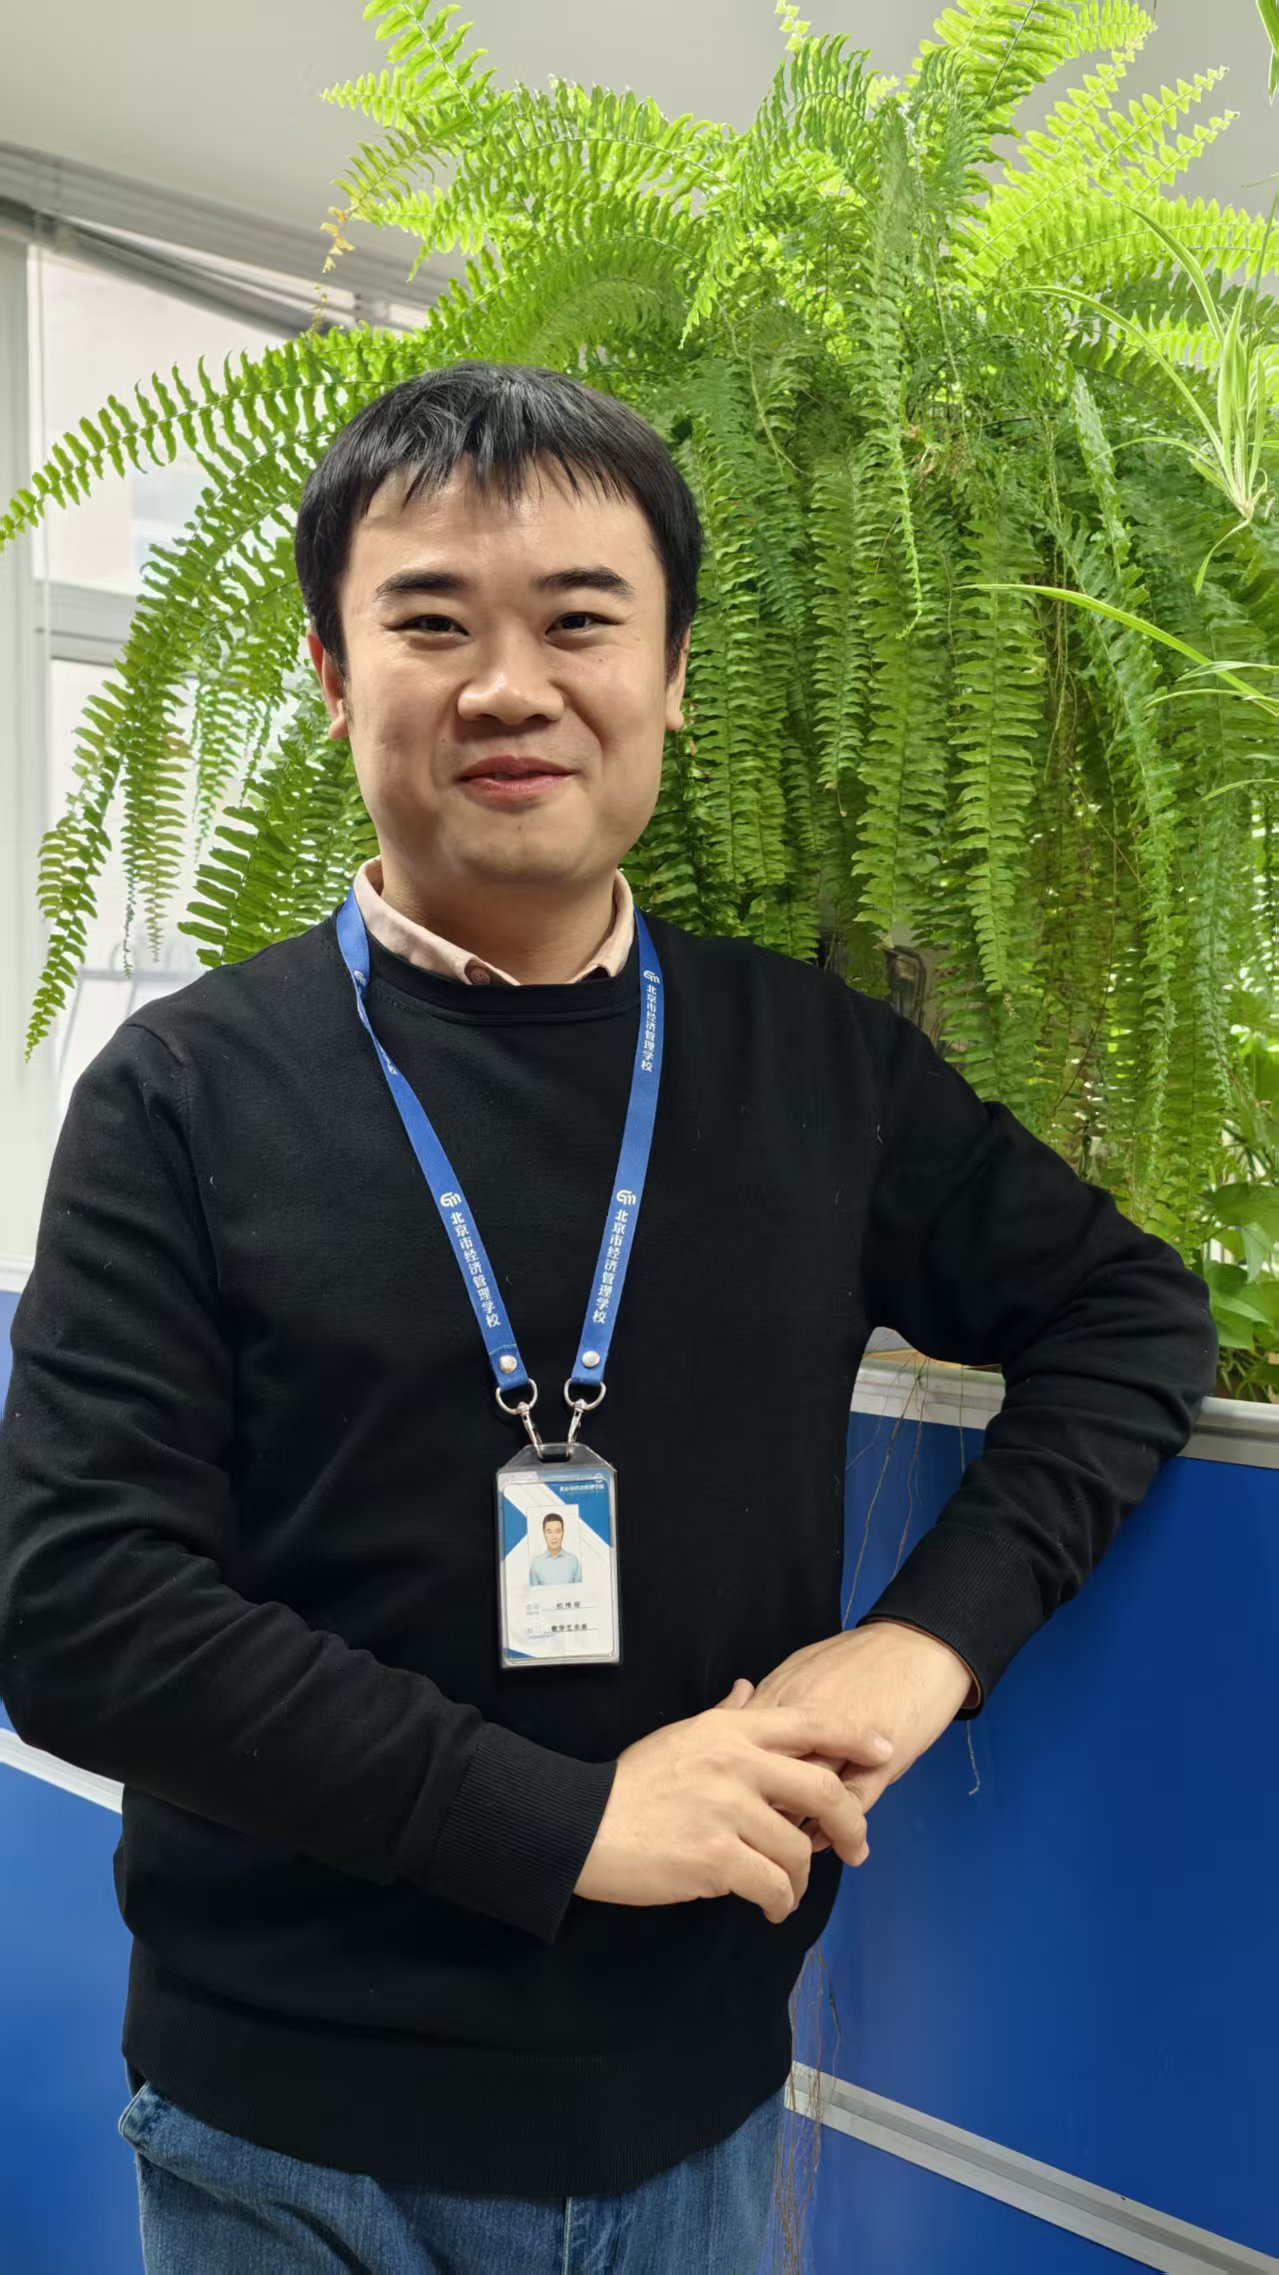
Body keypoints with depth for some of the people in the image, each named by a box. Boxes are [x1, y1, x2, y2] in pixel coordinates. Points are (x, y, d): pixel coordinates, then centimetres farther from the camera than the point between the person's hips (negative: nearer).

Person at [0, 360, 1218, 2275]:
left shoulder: (819, 1065, -2)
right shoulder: (189, 1093, -10)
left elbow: (1131, 1314, 6)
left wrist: (934, 1636, -10)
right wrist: (571, 1818, -20)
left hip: (699, 2094, 2)